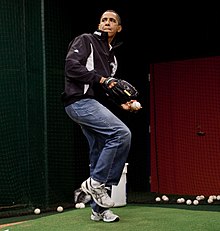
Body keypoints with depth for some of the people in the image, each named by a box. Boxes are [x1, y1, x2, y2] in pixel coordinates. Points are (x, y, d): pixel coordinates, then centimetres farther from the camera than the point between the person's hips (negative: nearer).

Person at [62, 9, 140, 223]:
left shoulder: (112, 57, 25)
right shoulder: (85, 41, 1)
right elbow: (71, 66, -14)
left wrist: (121, 103, 8)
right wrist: (100, 78, -17)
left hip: (94, 103, 9)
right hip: (80, 100, -9)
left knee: (98, 156, 8)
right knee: (122, 133, -24)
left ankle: (98, 208, 16)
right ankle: (96, 182, -15)